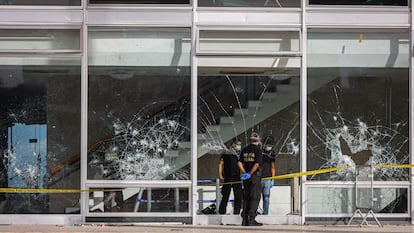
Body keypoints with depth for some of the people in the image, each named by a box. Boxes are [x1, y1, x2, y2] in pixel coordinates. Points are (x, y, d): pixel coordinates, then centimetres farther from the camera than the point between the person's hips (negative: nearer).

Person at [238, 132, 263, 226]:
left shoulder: (244, 150, 9)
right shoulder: (257, 150, -9)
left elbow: (239, 163, 5)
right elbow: (257, 164, -18)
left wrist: (244, 173, 3)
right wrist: (250, 174, -12)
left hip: (246, 177, 6)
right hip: (254, 176, -6)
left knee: (246, 198, 11)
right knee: (255, 198, -3)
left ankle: (245, 219, 11)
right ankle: (251, 219, -10)